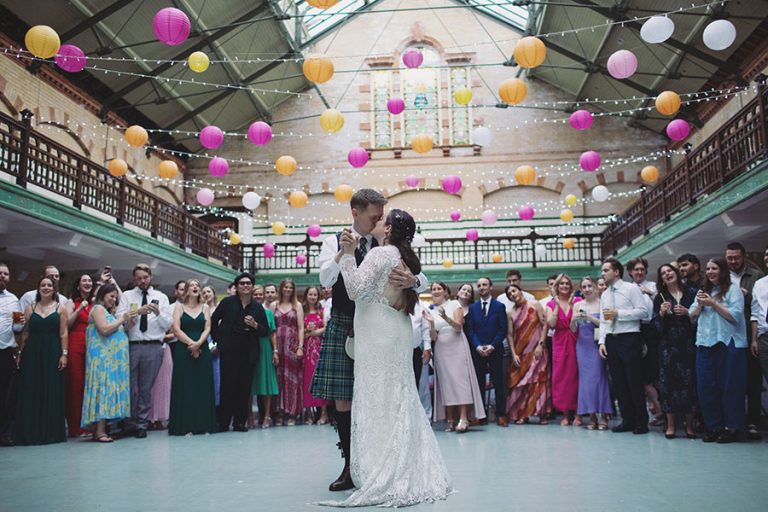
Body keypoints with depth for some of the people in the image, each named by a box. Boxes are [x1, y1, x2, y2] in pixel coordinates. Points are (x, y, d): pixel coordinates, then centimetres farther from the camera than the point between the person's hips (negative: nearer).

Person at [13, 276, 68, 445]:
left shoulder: (60, 308, 5)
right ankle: (30, 432, 9)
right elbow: (25, 333, 7)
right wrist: (20, 353, 1)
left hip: (52, 354, -1)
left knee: (52, 392, 1)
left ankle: (51, 431, 8)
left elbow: (63, 334, 0)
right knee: (30, 393, 2)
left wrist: (64, 354, -7)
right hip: (32, 353, 2)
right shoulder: (30, 308, 10)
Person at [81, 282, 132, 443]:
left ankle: (102, 429, 2)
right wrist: (122, 319, -9)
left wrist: (126, 323, 12)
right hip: (103, 356, -9)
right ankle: (99, 431, -16)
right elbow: (104, 330, -16)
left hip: (112, 357, 9)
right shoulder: (98, 308, -3)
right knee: (104, 388, -13)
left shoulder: (107, 311, 24)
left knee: (109, 389, 3)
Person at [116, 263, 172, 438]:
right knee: (130, 387, 3)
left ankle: (142, 425, 14)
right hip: (131, 346, 0)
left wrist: (158, 313, -13)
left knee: (146, 388, 5)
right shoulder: (126, 296, 11)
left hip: (153, 347, 0)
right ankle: (130, 423, 16)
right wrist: (138, 312, -17)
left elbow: (167, 325, 5)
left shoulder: (161, 297, 11)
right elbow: (119, 319, -3)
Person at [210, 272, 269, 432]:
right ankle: (223, 423, 6)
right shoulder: (227, 302, 3)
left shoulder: (258, 307, 8)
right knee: (228, 386, -2)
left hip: (248, 352, 2)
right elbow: (213, 320, 8)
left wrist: (255, 325, -9)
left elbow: (266, 331, 10)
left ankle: (239, 422, 11)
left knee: (244, 387, 3)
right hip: (229, 350, -2)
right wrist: (218, 341, 3)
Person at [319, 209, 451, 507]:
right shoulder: (407, 260, 14)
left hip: (377, 337, -8)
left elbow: (356, 290, -17)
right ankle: (410, 474, 15)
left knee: (377, 401, -5)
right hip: (398, 335, 8)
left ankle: (382, 479, -2)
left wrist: (348, 253, -15)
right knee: (399, 400, 11)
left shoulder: (380, 253, -10)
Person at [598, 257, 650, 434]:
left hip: (629, 339, -6)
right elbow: (603, 320, 14)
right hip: (611, 340, 6)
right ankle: (627, 420, 17)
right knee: (618, 382, 8)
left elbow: (643, 311, -11)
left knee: (634, 381, -2)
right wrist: (602, 341, 4)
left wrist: (618, 313, -15)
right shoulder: (604, 295, 16)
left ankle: (641, 422, 8)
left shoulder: (631, 288, -2)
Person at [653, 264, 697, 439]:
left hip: (688, 344, 0)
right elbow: (656, 325, 6)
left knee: (689, 381, -2)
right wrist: (662, 313, -11)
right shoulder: (660, 298, 9)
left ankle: (689, 424, 8)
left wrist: (687, 312, -9)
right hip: (668, 345, 1)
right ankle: (671, 424, 5)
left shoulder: (691, 293, 8)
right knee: (669, 381, -2)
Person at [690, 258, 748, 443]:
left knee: (729, 387, 0)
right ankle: (713, 426, 13)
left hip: (729, 344, -5)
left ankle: (731, 428, 11)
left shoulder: (733, 290, 1)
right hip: (705, 344, 5)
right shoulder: (703, 292, 20)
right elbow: (691, 316, 15)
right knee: (705, 386, 2)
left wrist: (713, 304, -12)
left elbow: (735, 316, -11)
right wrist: (699, 305, -2)